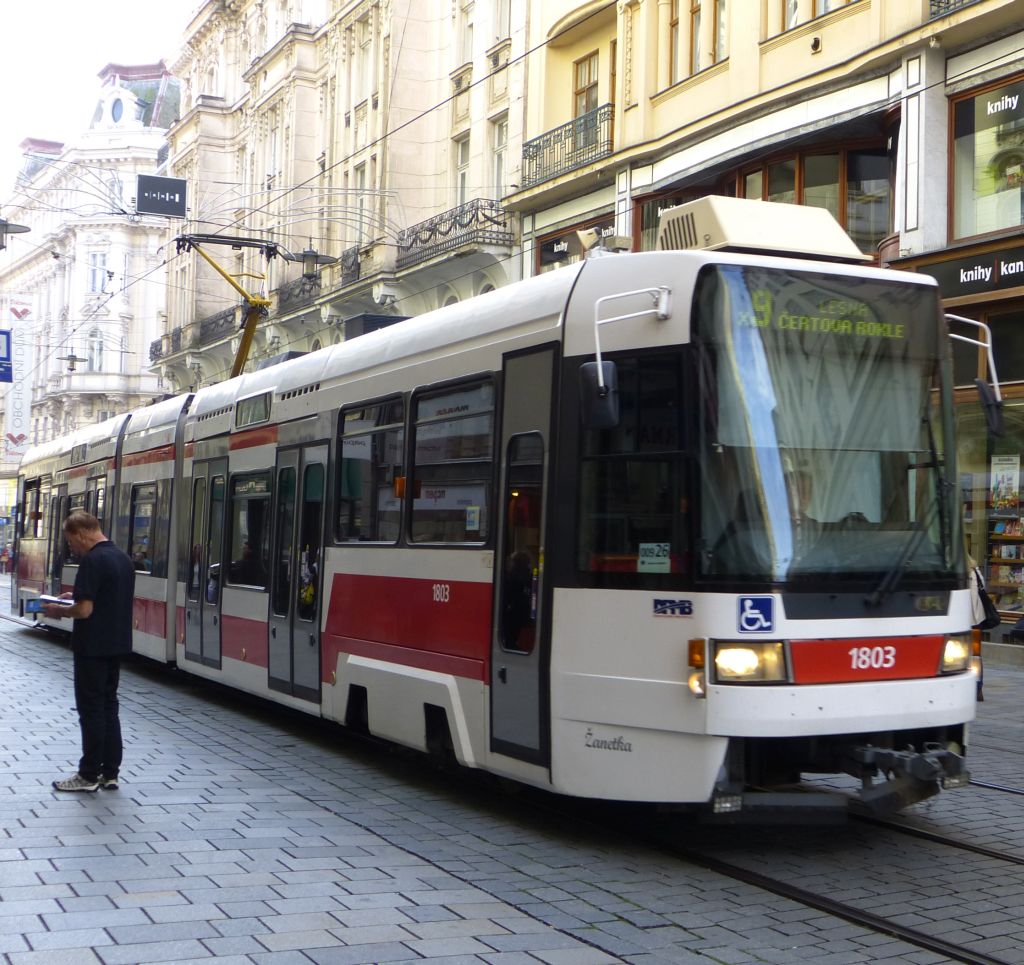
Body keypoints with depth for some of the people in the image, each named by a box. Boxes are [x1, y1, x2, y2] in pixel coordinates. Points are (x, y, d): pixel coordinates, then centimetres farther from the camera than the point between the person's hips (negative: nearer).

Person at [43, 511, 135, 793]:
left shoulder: (92, 561, -19)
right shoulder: (123, 558, 10)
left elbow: (84, 610, -23)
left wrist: (58, 611, -5)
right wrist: (78, 596, 18)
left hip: (93, 647, -8)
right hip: (117, 645, 8)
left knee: (91, 709, 0)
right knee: (109, 706, 14)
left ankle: (89, 775, 7)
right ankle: (110, 772, 16)